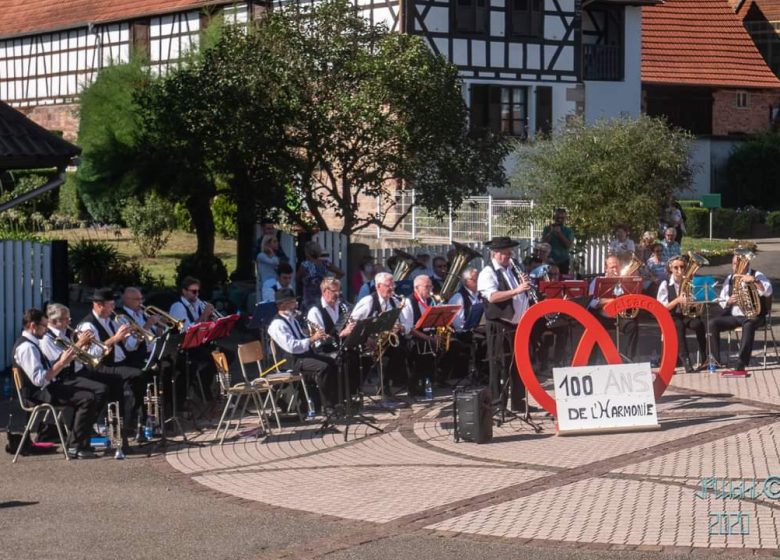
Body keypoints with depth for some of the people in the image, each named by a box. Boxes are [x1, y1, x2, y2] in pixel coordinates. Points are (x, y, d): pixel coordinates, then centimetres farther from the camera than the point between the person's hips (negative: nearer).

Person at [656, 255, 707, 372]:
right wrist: (678, 300, -19)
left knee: (698, 324, -33)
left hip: (687, 315, 2)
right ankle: (685, 362, -42)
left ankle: (705, 360, -26)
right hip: (671, 318, -2)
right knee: (679, 326, -38)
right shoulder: (665, 285, -1)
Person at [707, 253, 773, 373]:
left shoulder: (756, 275, 0)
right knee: (713, 323, -20)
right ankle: (715, 359, -17)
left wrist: (754, 281, -30)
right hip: (733, 315, 5)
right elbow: (721, 300, 15)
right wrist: (728, 301, -8)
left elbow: (768, 292, -17)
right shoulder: (730, 278, 15)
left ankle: (741, 364, -41)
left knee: (748, 325, -39)